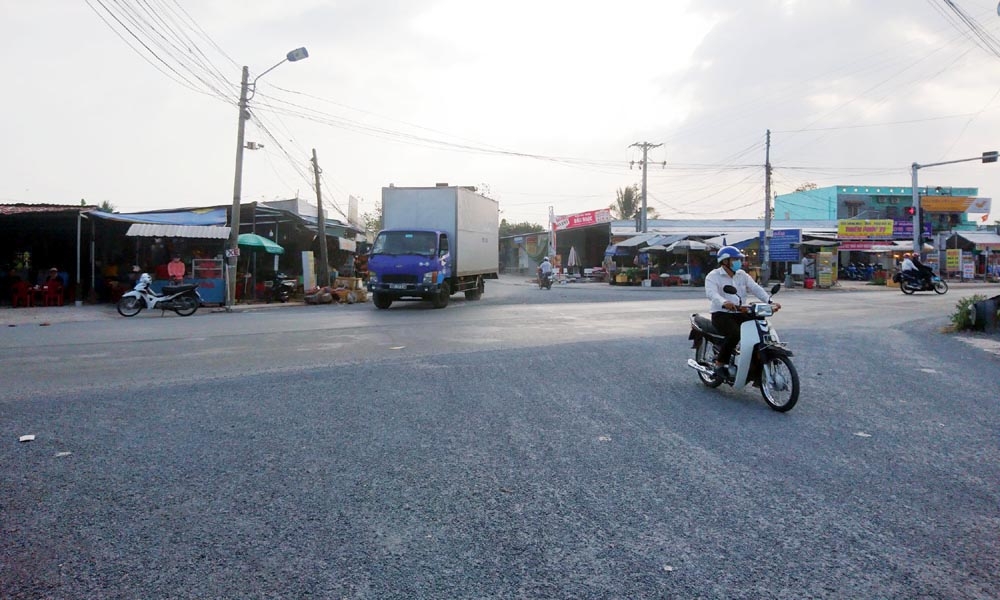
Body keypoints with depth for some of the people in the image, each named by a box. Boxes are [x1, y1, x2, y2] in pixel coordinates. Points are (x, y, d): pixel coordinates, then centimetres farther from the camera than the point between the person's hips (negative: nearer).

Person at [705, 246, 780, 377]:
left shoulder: (742, 275, 15)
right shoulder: (713, 276, -4)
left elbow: (756, 288, 2)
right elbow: (711, 293, -24)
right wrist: (724, 303, -46)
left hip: (740, 313, 6)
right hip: (721, 314, -6)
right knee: (735, 333, -33)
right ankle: (720, 363, -16)